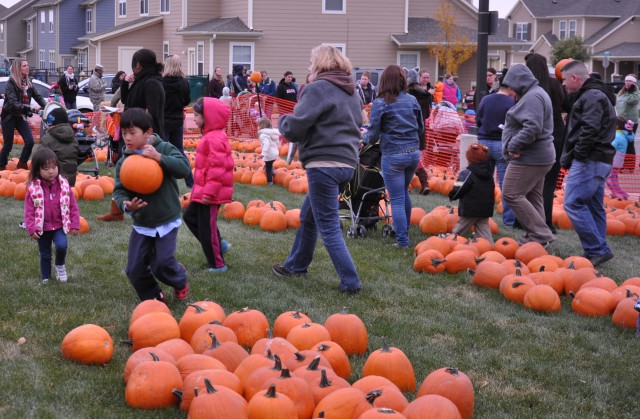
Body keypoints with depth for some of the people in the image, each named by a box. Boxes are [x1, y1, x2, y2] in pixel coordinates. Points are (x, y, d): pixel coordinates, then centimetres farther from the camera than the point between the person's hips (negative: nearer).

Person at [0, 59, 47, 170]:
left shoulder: (27, 83, 7)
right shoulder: (11, 83, -13)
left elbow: (37, 96, 2)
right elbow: (13, 102, -24)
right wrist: (28, 108, -35)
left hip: (21, 116, 6)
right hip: (9, 117, -6)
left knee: (30, 141, -5)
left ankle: (22, 164, 14)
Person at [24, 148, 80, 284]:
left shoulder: (64, 185, -8)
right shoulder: (33, 188, -12)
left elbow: (73, 206, -2)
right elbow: (29, 211, -9)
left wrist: (75, 225, -4)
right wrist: (31, 229, -16)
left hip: (60, 226, 0)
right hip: (42, 228, 0)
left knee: (61, 245, -23)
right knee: (45, 255, 10)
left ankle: (60, 265, 7)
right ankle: (46, 280, 28)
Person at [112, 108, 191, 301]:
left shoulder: (164, 149, -10)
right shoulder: (124, 162, -1)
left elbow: (184, 168, -22)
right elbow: (118, 190, -4)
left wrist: (159, 157, -33)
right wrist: (125, 204, -25)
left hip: (167, 220, -4)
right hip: (141, 224, 4)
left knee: (161, 263, -10)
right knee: (134, 269, 0)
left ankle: (180, 280, 25)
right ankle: (153, 298, 25)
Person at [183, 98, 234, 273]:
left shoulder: (214, 139, -22)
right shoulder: (210, 136, 11)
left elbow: (217, 169, -27)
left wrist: (209, 193, -25)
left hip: (210, 194, -11)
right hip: (203, 190, 11)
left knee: (207, 229, -1)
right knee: (190, 217, 21)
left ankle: (218, 265, 11)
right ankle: (219, 245, 26)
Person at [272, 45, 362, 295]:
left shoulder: (318, 88, -9)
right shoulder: (351, 92, 17)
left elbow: (293, 129, -14)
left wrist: (282, 121, 9)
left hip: (323, 164, -9)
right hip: (347, 163, 9)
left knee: (328, 226, -4)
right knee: (308, 216, 23)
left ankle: (350, 282, -5)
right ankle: (296, 266, 36)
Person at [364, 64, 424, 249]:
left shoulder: (380, 104, -9)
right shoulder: (412, 100, 3)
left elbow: (373, 136, -7)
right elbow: (421, 128, 12)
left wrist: (365, 137, 15)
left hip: (392, 156, -5)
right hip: (413, 153, 5)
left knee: (397, 199, 2)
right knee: (404, 192, 24)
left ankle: (402, 241, 2)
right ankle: (404, 231, 37)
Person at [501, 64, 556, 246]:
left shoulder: (532, 97, -16)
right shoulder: (537, 94, 19)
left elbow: (532, 128, -28)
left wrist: (514, 145, -19)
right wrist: (515, 144, 14)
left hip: (529, 158, -11)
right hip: (539, 156, 11)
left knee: (512, 194, -10)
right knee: (533, 197, 14)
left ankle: (540, 234, -10)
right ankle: (536, 237, 17)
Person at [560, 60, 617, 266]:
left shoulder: (592, 96, -13)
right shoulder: (593, 95, 20)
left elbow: (589, 131, -22)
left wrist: (574, 156, -17)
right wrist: (569, 158, 13)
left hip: (589, 162, -11)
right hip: (597, 161, 11)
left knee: (573, 203, -12)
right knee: (594, 206, 12)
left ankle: (597, 250, -12)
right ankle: (597, 251, 16)